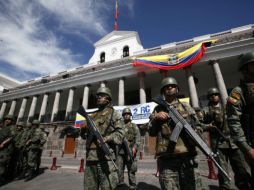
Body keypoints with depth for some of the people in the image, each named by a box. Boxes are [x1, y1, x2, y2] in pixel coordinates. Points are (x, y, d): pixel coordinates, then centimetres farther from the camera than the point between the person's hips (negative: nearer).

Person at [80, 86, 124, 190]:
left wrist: (107, 138, -23)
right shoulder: (93, 115, 19)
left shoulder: (114, 114, 3)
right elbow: (84, 135, 22)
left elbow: (119, 134, -6)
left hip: (106, 157, -5)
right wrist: (83, 129, 0)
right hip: (90, 156, 6)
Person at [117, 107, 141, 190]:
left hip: (130, 151, -3)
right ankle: (119, 183, 20)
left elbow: (138, 138, -4)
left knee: (131, 170, 3)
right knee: (118, 169, 4)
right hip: (120, 151, 3)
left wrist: (135, 147, -18)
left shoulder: (134, 126, 6)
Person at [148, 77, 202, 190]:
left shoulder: (186, 107, 15)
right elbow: (151, 132, 7)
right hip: (166, 158, -1)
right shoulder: (158, 109, 12)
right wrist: (155, 118, -11)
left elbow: (198, 127, 14)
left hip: (187, 156, 1)